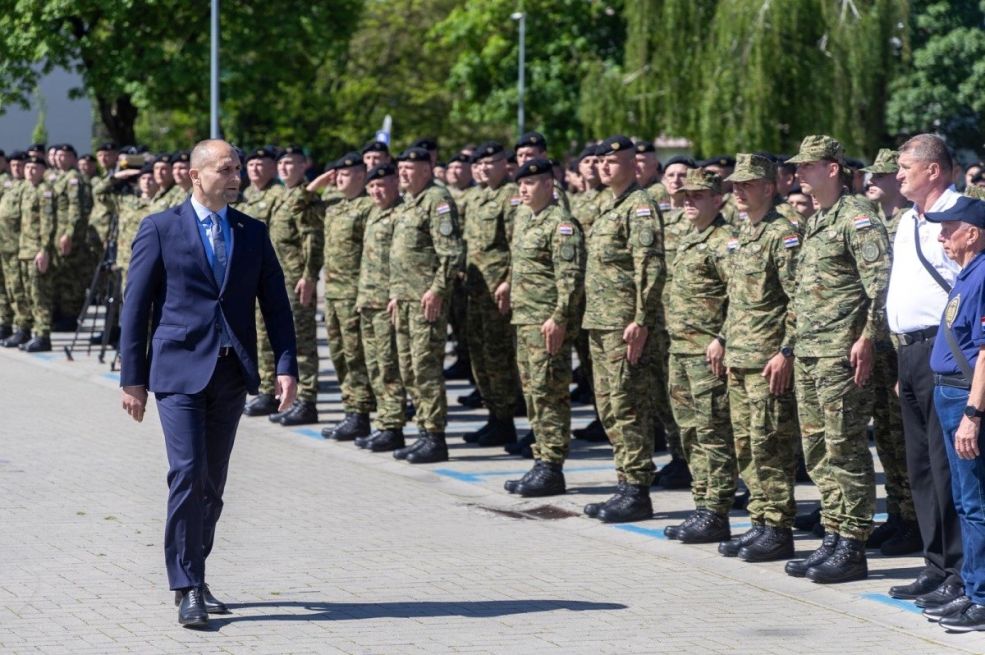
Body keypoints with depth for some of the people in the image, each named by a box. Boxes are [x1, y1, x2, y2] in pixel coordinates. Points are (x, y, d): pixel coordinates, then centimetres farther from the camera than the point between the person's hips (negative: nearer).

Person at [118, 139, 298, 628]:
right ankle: (186, 590, -8)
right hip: (179, 368, -4)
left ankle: (195, 576, 22)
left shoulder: (252, 233, 11)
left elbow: (275, 303, 10)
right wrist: (132, 377, -4)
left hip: (232, 372, 4)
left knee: (213, 482, 9)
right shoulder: (160, 229, 0)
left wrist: (286, 365, -2)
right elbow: (136, 306, 0)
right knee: (188, 473, -12)